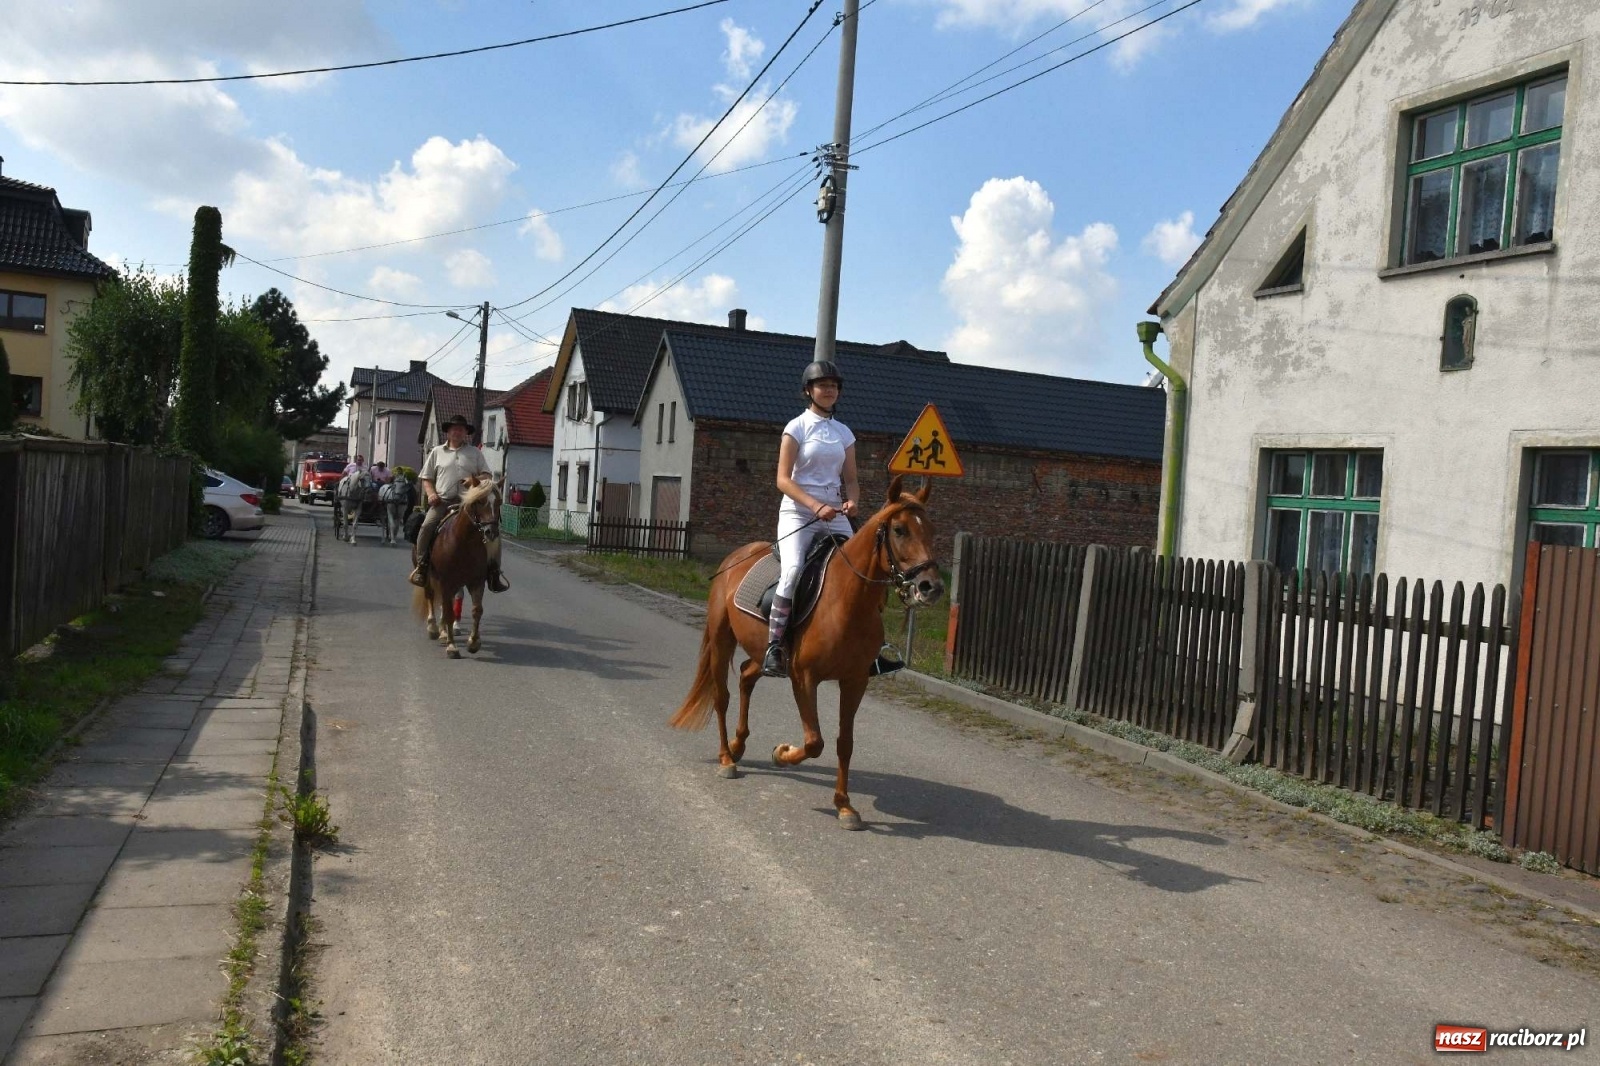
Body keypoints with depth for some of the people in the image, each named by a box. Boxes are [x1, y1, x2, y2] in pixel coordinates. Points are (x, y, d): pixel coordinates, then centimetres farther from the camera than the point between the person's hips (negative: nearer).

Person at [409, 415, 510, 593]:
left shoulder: (475, 453, 15)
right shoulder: (437, 452, 16)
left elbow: (485, 475, 12)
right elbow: (427, 478, 16)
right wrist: (431, 493, -3)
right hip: (442, 501, 0)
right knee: (427, 527, -25)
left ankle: (494, 570, -13)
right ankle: (421, 566, -11)